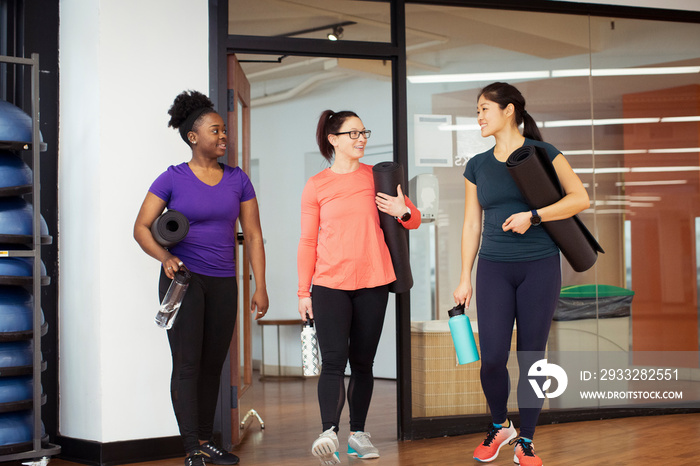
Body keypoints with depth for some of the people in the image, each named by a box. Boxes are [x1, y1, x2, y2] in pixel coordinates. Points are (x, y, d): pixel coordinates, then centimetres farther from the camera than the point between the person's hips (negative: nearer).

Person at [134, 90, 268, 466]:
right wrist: (164, 256, -21)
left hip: (223, 283, 4)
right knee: (187, 364, -8)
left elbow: (253, 236, 8)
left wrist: (260, 288, 3)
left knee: (213, 365, 10)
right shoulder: (173, 178, -2)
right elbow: (141, 227, -2)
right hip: (183, 278, -4)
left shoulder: (237, 180, 7)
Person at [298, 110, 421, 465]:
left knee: (363, 363, 7)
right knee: (333, 361, -14)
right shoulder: (316, 186, 4)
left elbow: (414, 219, 13)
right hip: (330, 285, -2)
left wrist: (403, 212, -11)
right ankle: (329, 433, -24)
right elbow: (308, 242, 5)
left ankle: (358, 434, 16)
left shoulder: (376, 176, 8)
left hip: (372, 283, 2)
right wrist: (304, 292, 2)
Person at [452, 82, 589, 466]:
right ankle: (500, 427, 21)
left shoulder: (541, 153, 0)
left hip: (539, 266, -2)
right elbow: (471, 224, 11)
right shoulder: (477, 166, 10)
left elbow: (580, 198, -6)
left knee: (531, 358, 1)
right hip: (494, 268, 2)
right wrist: (465, 278, 9)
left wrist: (533, 217, -16)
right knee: (492, 357, -6)